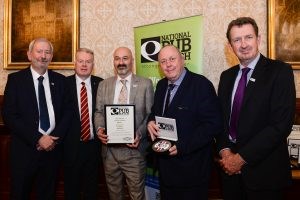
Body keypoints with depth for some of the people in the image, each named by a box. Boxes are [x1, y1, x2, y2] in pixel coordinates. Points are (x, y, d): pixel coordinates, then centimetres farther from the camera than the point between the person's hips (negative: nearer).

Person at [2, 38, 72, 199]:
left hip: (53, 147, 3)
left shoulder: (60, 80, 5)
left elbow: (67, 112, 5)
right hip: (25, 149, -2)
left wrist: (54, 138, -9)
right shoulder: (15, 79, -3)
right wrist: (38, 138, -15)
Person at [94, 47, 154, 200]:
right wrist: (100, 129, -11)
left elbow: (150, 114, -2)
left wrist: (140, 133, -17)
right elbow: (99, 112, 9)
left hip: (134, 149, -3)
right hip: (109, 148, 3)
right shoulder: (103, 85, 9)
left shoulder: (145, 84, 0)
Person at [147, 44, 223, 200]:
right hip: (165, 163, 6)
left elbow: (213, 124, -20)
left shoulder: (201, 85, -15)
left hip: (191, 166, -6)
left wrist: (182, 146, -24)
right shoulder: (161, 85, 7)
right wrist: (150, 122, -7)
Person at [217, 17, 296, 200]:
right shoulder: (227, 76, 8)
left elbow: (281, 123, -17)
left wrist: (242, 157, -16)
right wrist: (224, 150, -7)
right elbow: (220, 117, 10)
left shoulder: (280, 71, -10)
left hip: (264, 171, -4)